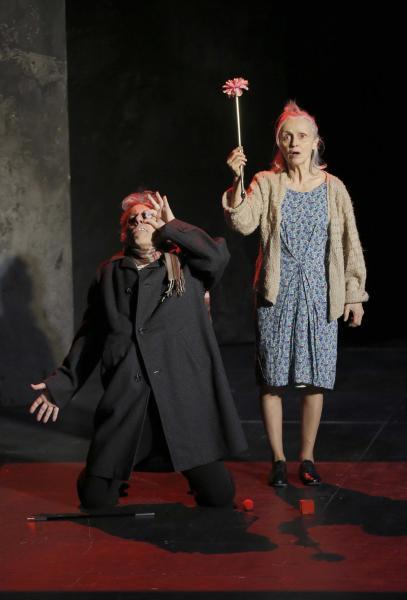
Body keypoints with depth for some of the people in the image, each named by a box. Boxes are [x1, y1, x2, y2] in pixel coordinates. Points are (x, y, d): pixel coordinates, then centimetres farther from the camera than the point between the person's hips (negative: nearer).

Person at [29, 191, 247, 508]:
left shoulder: (186, 268, 7)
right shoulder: (109, 274, 13)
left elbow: (217, 254, -15)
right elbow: (90, 336, 16)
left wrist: (171, 226, -2)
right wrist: (62, 385, 10)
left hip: (185, 398, -2)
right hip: (126, 401, 2)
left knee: (220, 496, -3)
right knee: (96, 499, -1)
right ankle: (120, 470, 32)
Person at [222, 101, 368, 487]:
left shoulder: (333, 188, 4)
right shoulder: (266, 184, 1)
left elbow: (350, 242, 7)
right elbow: (243, 223, -15)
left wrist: (355, 294, 6)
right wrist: (236, 180, -27)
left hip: (319, 295, 1)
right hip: (276, 294, -1)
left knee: (315, 380, 4)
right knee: (272, 380, 1)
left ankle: (307, 458, 17)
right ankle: (278, 460, 13)